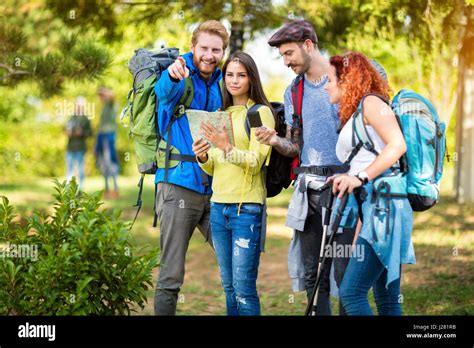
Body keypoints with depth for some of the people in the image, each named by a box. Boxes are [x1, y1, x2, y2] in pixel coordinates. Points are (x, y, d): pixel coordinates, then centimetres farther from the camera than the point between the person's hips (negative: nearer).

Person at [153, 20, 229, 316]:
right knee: (171, 274, -2)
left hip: (215, 188, 5)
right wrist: (172, 75, -52)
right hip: (179, 186, -5)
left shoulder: (221, 83, 12)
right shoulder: (180, 79, -5)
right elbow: (165, 91, -29)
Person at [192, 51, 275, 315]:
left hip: (247, 207, -6)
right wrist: (203, 157, -5)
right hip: (218, 205, 6)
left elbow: (255, 163, -11)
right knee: (229, 286, 10)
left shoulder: (261, 113, -4)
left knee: (244, 288, -8)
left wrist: (226, 147, -25)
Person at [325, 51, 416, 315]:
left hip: (385, 203, -10)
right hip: (375, 207, 10)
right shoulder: (352, 115, 25)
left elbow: (398, 145, -16)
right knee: (387, 298, 7)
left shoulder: (371, 101, -1)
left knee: (351, 292, -15)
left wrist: (360, 177, -21)